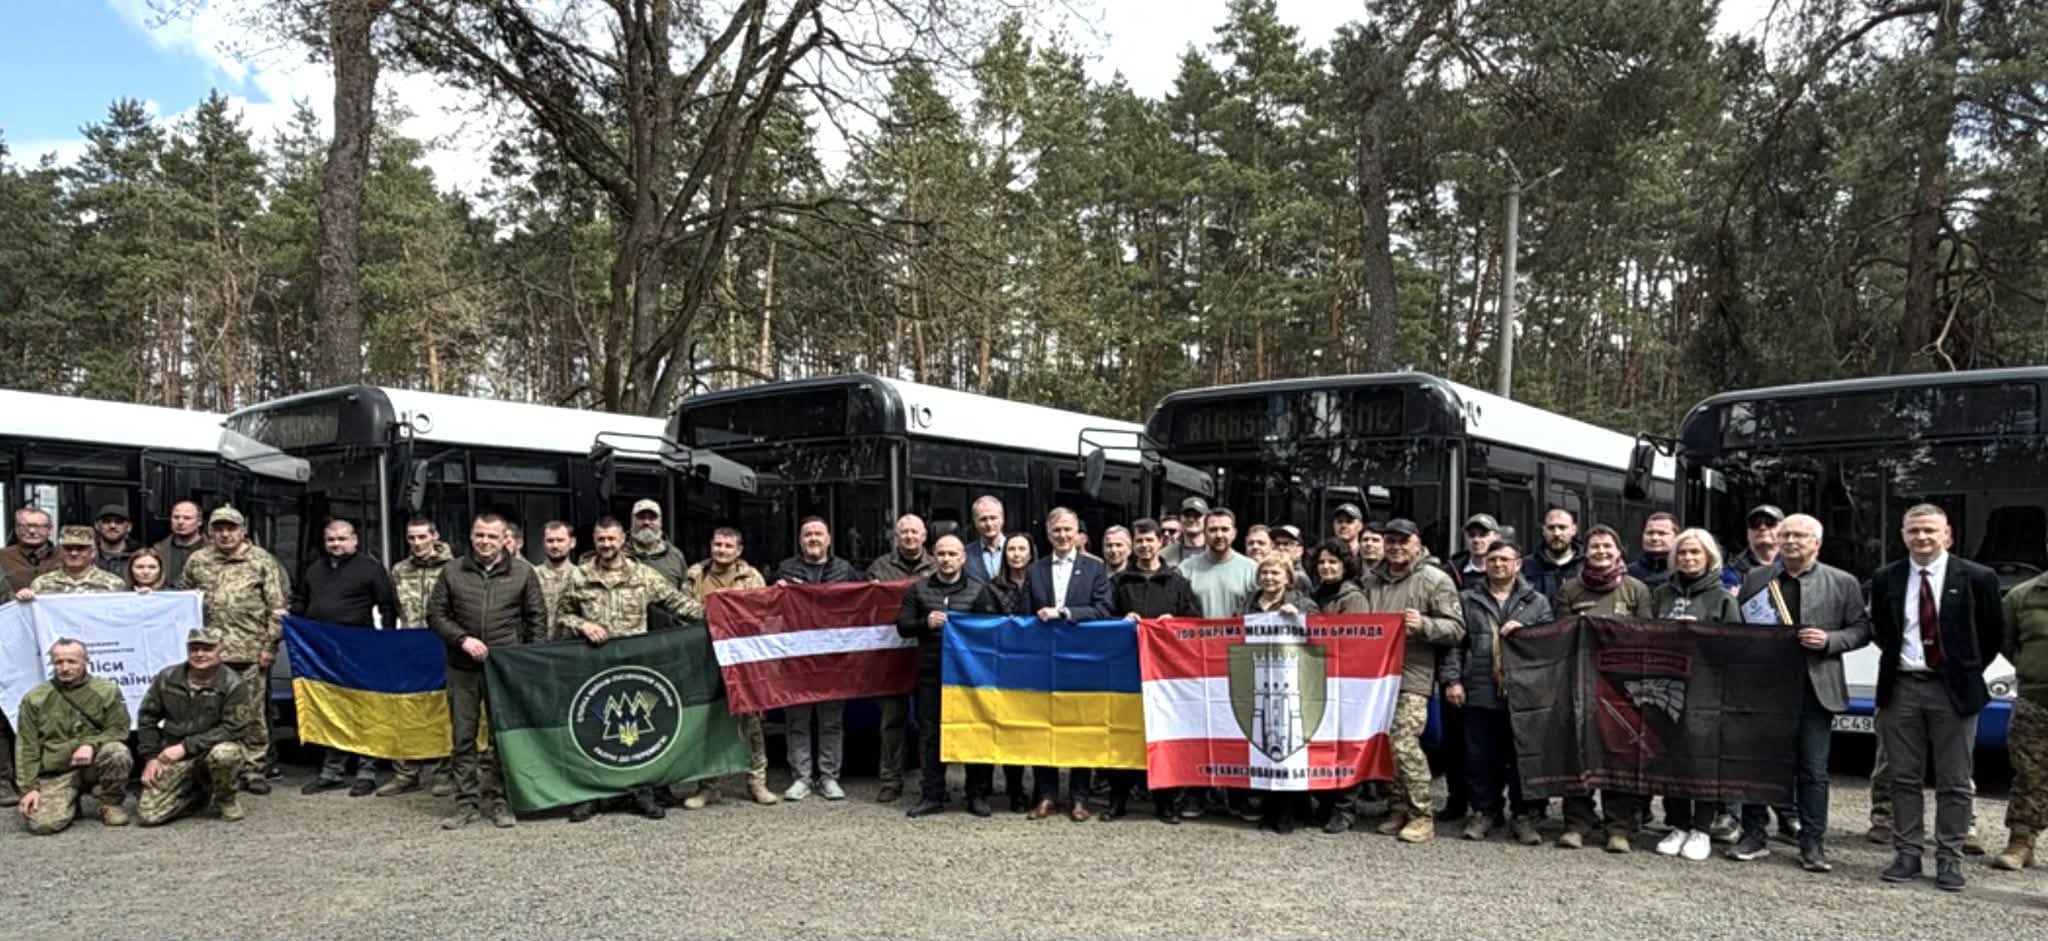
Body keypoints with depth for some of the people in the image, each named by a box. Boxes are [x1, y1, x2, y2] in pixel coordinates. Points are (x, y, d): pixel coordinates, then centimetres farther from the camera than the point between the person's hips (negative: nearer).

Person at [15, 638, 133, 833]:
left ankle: (111, 804, -8)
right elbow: (27, 748, 2)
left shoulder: (106, 690, -1)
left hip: (96, 763, 0)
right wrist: (29, 787, -7)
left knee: (117, 751, -34)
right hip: (56, 773, 0)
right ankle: (70, 802, 15)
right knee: (42, 823, -23)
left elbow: (119, 729, -2)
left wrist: (91, 744, -23)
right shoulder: (34, 699, 1)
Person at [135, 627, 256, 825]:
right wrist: (151, 757, 0)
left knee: (226, 753, -39)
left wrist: (186, 746, -22)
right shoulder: (167, 678, 2)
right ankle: (198, 794, 17)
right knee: (148, 813, -15)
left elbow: (234, 728, -17)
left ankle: (225, 800, -6)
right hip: (173, 757, 3)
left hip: (211, 750, -3)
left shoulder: (233, 686, -10)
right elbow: (147, 717, 10)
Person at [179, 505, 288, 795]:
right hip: (211, 651, 3)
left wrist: (269, 645, -5)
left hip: (251, 651, -3)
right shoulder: (197, 561, 12)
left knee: (253, 712, 0)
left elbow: (277, 607, 0)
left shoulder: (262, 561, 3)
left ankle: (254, 770, 7)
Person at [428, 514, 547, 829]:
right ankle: (467, 803, 15)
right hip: (463, 668, 1)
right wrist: (462, 639, -9)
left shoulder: (522, 572, 4)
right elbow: (435, 614, 6)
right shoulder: (453, 572, 6)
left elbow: (537, 618, 6)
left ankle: (498, 800, 15)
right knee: (463, 737, 6)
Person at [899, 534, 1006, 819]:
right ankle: (932, 796, 13)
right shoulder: (918, 590, 10)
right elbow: (903, 626, 4)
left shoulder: (979, 591, 6)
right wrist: (925, 623, -14)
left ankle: (977, 795, 13)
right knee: (930, 735, 4)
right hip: (931, 674, 1)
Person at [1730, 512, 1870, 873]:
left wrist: (1830, 640, -13)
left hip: (1815, 688, -2)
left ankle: (1813, 844, 11)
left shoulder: (1843, 583, 4)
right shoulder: (1756, 579, 9)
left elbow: (1861, 629, 4)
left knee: (1813, 769, 3)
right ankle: (1753, 836, 17)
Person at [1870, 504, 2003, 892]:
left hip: (1954, 689, -2)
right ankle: (1907, 855, 15)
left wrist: (1968, 672, 6)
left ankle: (1949, 860, 12)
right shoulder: (1885, 580, 4)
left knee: (1954, 782, 4)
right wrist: (1896, 660, 8)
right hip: (1901, 688, 2)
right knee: (1904, 778, 7)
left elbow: (1993, 634, 5)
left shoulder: (1977, 578, -3)